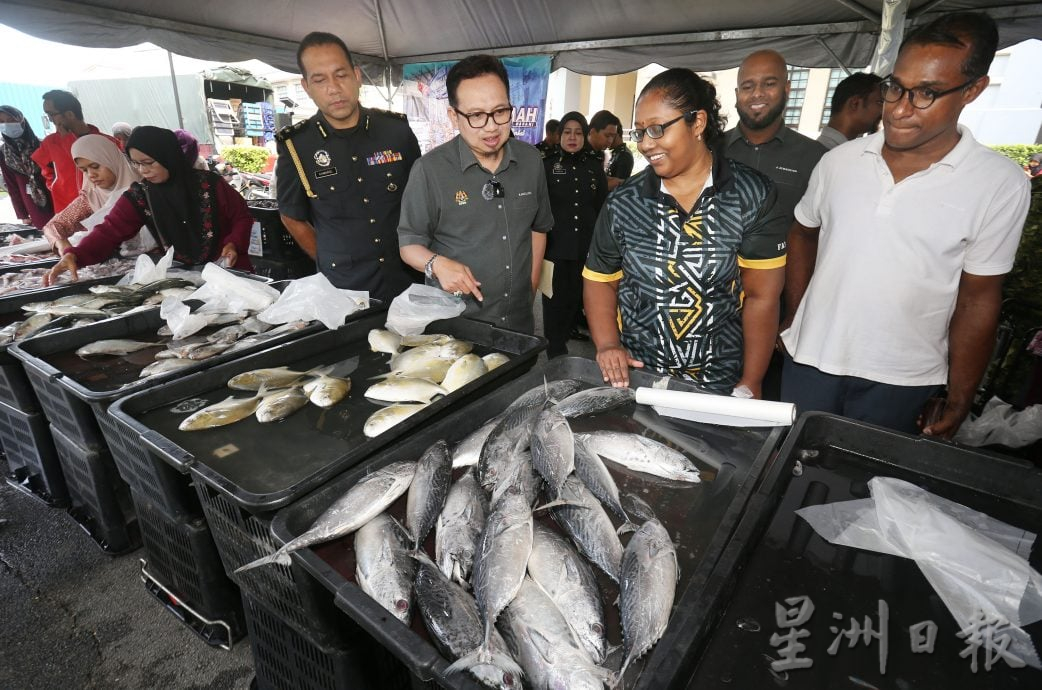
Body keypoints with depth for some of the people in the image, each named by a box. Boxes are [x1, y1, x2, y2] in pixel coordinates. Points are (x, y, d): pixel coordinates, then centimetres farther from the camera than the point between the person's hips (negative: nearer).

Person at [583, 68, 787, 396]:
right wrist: (608, 345, -10)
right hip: (634, 373, 2)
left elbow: (761, 297, -8)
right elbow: (600, 280, 4)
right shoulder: (623, 202, -3)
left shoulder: (752, 196, -8)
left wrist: (749, 385, -9)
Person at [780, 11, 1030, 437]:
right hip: (809, 359, 2)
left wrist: (958, 403, -3)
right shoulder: (839, 161, -3)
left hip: (899, 382, -2)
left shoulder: (1000, 185, -9)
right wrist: (796, 318, 6)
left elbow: (978, 299, -6)